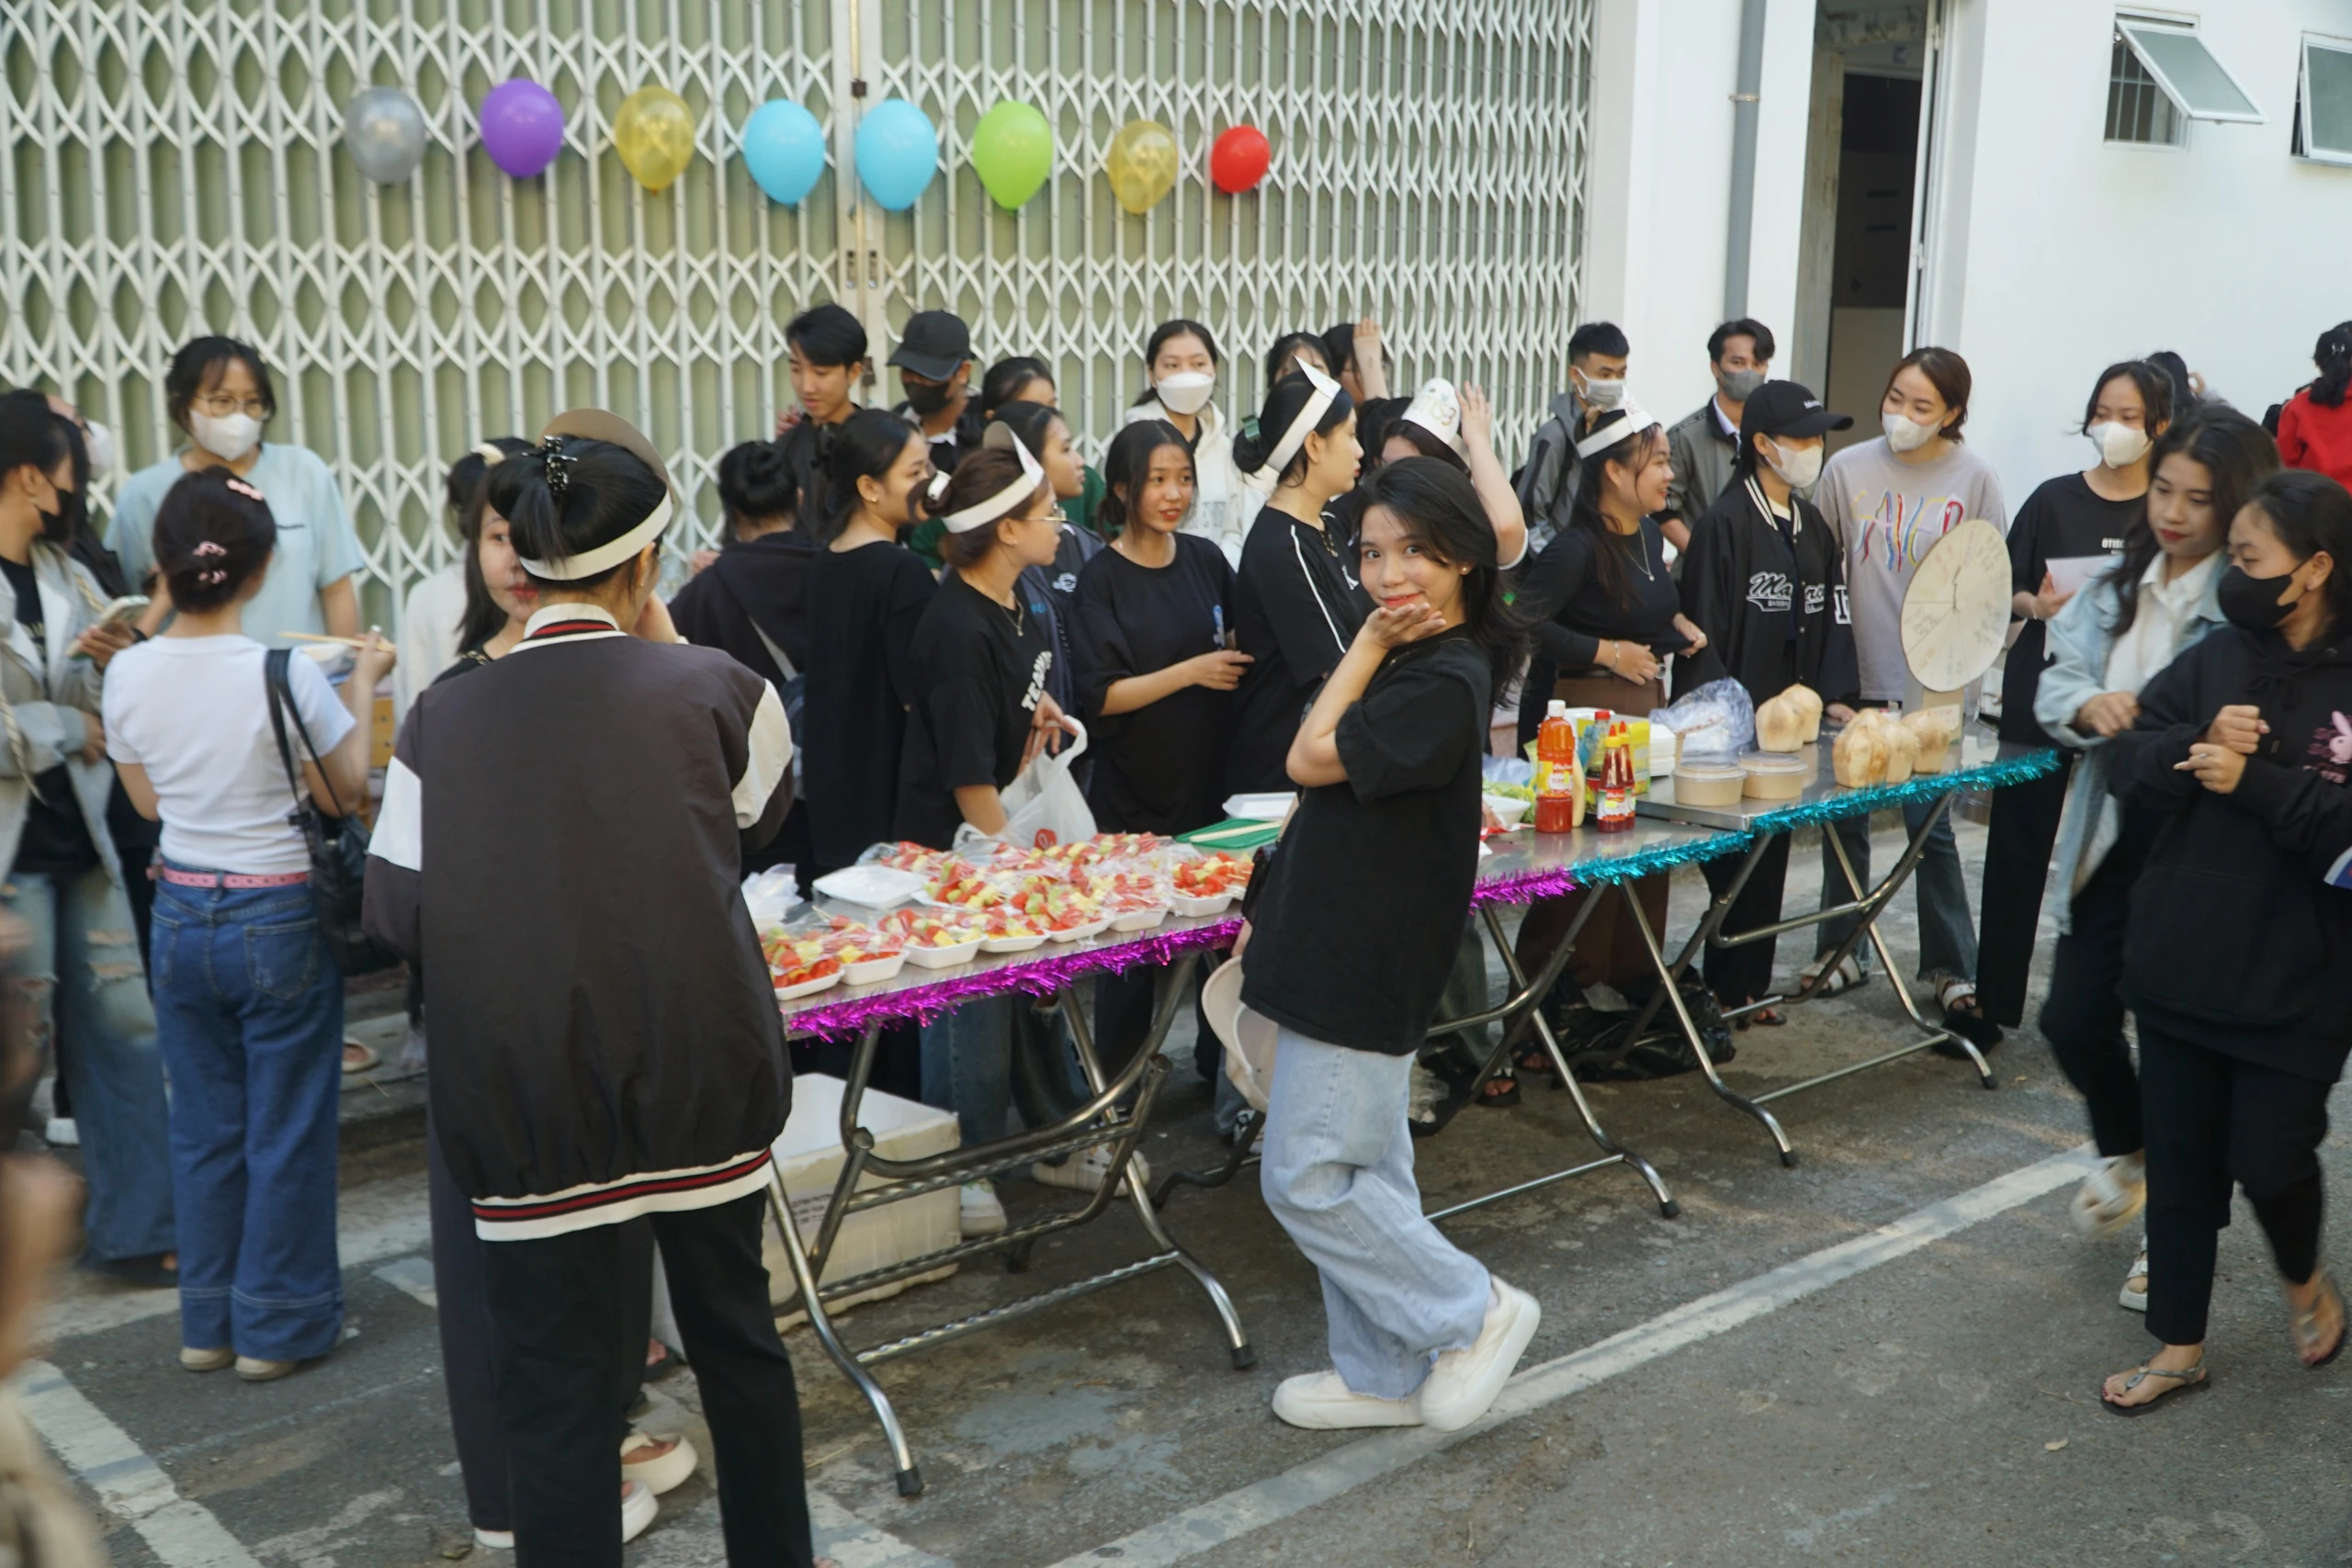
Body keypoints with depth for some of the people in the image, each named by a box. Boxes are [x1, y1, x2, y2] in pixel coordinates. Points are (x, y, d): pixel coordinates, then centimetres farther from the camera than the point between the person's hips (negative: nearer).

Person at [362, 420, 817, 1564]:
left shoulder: (444, 719, -5)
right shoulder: (712, 689, -8)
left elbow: (399, 916, -2)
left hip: (530, 1101, -1)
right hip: (700, 1079, 1)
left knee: (557, 1385, 9)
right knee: (735, 1334, 20)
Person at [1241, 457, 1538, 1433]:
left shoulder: (1446, 681, -21)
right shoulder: (1408, 660, 10)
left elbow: (1312, 760, -19)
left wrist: (1370, 644, -13)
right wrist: (1273, 914, 14)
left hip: (1368, 968, -9)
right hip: (1334, 950, 9)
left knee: (1306, 1181, -3)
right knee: (1360, 1172, 16)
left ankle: (1474, 1313, 11)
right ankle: (1385, 1377, 27)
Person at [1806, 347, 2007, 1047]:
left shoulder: (1974, 478, -1)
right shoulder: (1849, 469, 2)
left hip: (1932, 681, -2)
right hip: (1854, 674, 2)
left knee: (1930, 823, -4)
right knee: (1844, 817, 11)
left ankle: (1950, 968, 9)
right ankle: (1839, 950, 26)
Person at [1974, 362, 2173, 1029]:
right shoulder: (2053, 499, 5)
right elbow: (2005, 589, 7)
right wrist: (2034, 604, -14)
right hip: (2041, 696, 1)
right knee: (2017, 848, 3)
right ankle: (1995, 999, 12)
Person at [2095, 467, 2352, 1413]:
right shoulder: (2214, 660, 2)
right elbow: (2130, 767, 0)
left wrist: (2255, 781, -21)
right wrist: (2196, 744, -18)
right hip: (2181, 965, 4)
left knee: (2270, 1159, 3)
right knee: (2180, 1159, 12)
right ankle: (2179, 1345, 27)